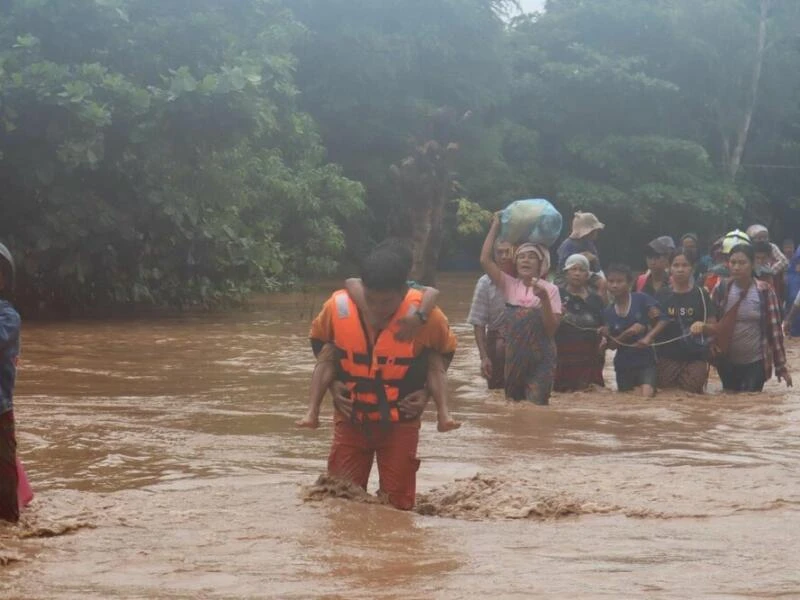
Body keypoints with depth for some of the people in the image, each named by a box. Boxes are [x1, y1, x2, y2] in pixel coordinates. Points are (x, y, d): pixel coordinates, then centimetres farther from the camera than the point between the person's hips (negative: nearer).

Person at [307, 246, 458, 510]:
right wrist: (332, 383, -6)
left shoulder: (425, 315, -22)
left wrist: (428, 391, -10)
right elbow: (319, 341, 5)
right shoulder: (337, 307, -19)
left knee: (397, 505, 4)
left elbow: (446, 349, 1)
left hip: (400, 422, -1)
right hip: (351, 420, 1)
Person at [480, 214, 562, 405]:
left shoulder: (550, 289, -2)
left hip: (540, 358, -2)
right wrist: (495, 226, -2)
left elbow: (551, 329, -7)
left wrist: (544, 299, -21)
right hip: (512, 356, 3)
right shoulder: (509, 285, 3)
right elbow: (485, 260, -7)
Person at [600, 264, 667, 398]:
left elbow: (662, 321, -10)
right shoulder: (609, 312, 2)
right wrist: (627, 334, -18)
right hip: (623, 364, 4)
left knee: (647, 395, -22)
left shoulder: (641, 299, -7)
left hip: (645, 361, -4)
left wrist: (648, 337, -25)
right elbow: (612, 345, 1)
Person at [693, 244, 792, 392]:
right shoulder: (721, 289, -4)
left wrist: (781, 366, -5)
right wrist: (701, 327, -22)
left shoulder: (764, 292, -9)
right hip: (727, 361, 2)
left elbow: (775, 329, -5)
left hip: (756, 362, -2)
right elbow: (712, 324, 3)